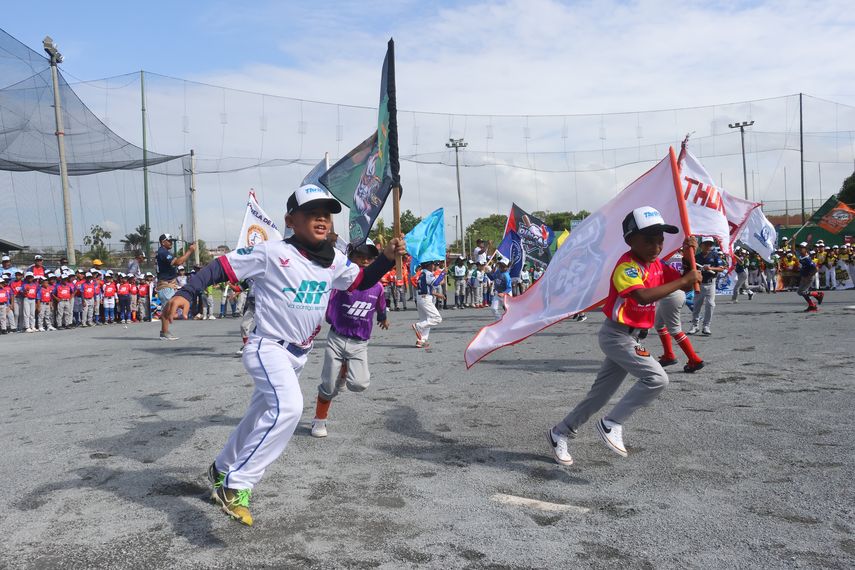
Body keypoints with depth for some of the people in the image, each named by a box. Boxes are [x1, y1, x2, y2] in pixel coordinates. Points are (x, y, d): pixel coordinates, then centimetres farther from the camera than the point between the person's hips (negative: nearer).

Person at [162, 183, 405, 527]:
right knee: (288, 407, -31)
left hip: (298, 355, 8)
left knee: (261, 418, 21)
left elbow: (362, 281, 15)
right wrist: (186, 293, -26)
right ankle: (236, 485, -20)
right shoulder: (271, 253, -15)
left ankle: (221, 470, 46)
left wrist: (387, 258, -2)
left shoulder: (334, 261, 3)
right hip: (267, 347, -7)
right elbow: (221, 267, -13)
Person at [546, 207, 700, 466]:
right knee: (656, 378, -20)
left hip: (631, 338, 9)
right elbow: (643, 295, -37)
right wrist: (684, 280, -31)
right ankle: (612, 424, -8)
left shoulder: (657, 266, 8)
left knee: (601, 393, 13)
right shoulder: (627, 266, -20)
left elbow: (687, 285, 13)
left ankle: (559, 434, 25)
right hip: (617, 335, -9)